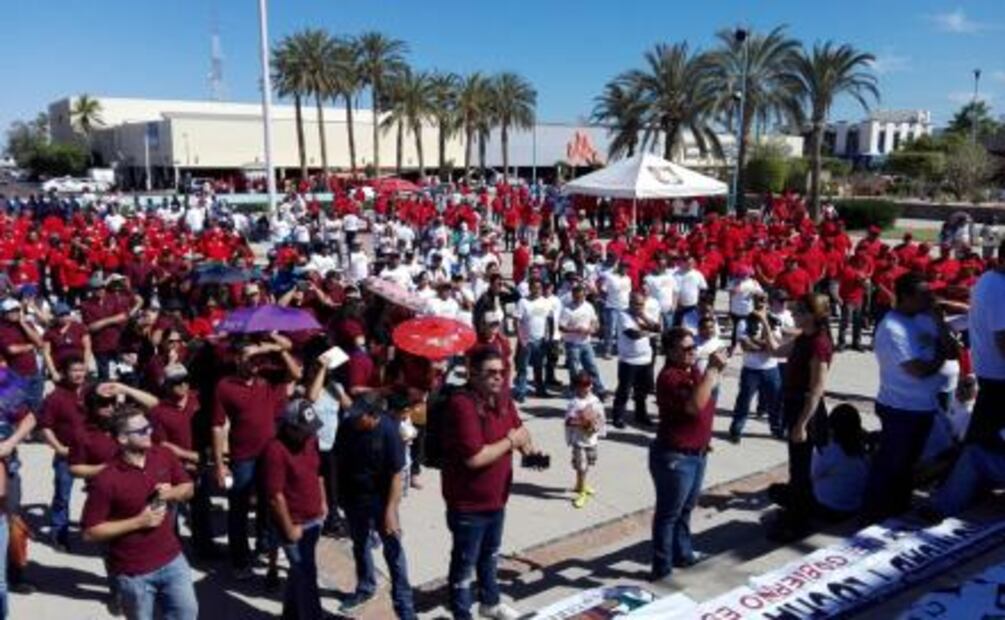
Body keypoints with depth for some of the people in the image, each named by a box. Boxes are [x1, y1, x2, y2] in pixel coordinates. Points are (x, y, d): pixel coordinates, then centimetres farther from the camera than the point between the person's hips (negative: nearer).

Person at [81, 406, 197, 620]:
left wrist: (172, 493, -14)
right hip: (133, 571, -4)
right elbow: (90, 532, -16)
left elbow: (188, 488, 9)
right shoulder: (106, 480, -20)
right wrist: (138, 522, -21)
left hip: (172, 559, 4)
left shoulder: (164, 456, -5)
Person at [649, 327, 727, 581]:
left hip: (696, 453, 10)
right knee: (668, 513, 2)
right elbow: (695, 405, -34)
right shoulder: (670, 377, -22)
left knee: (685, 509, 24)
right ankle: (661, 567, 13)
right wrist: (712, 369, -31)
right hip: (675, 457, -10)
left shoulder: (691, 370, 8)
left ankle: (683, 554, 41)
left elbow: (709, 387, 25)